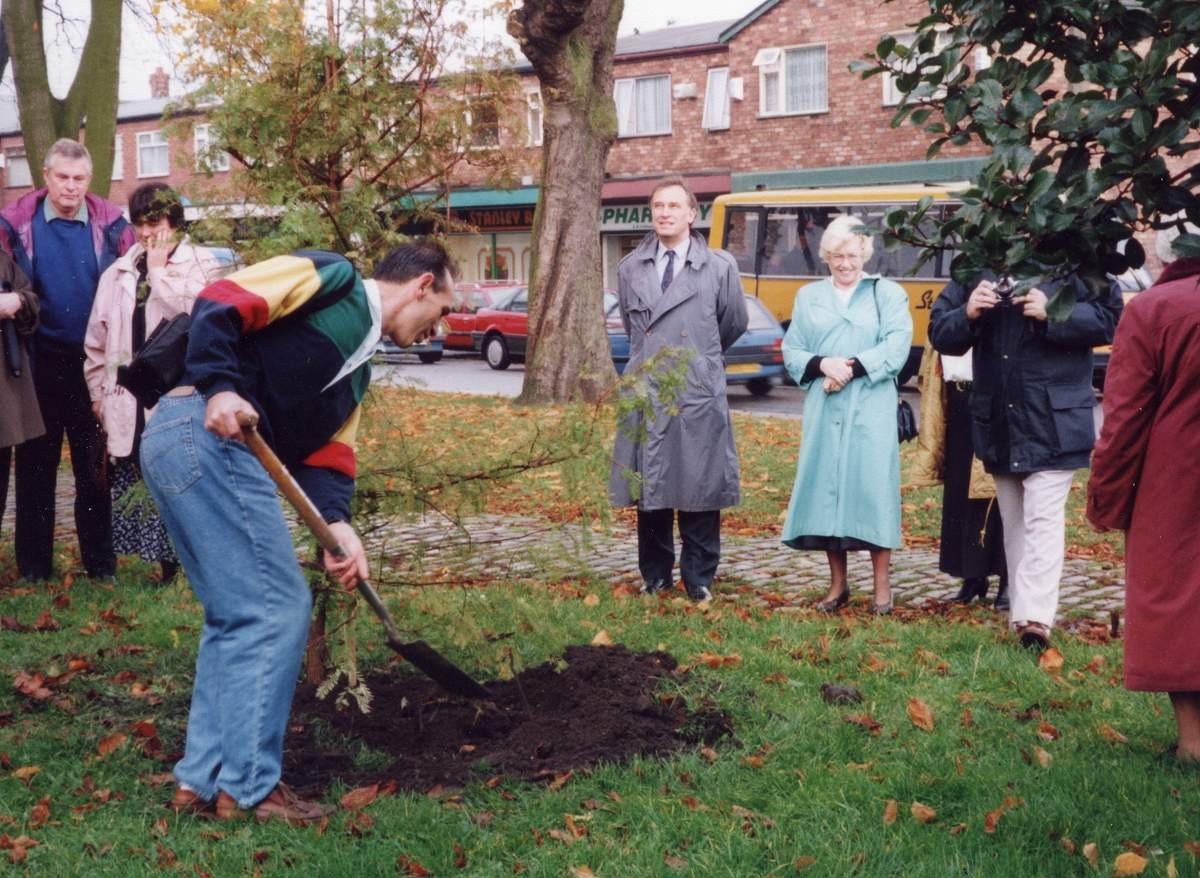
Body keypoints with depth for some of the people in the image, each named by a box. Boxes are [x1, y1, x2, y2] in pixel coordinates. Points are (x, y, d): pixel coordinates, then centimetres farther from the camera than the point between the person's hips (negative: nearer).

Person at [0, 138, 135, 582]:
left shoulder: (111, 224, -2)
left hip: (94, 363, 0)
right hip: (39, 362, 0)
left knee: (95, 464, 9)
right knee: (36, 465, 8)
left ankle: (101, 565, 19)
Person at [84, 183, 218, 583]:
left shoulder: (200, 265, 0)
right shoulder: (118, 273, 12)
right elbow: (96, 339, 16)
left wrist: (160, 269, -11)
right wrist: (98, 391, 13)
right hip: (130, 402, 5)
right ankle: (167, 570, 20)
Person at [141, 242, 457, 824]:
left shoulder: (357, 366, 27)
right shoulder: (332, 279, 2)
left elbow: (325, 452, 17)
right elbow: (218, 304, -10)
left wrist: (336, 524, 0)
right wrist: (219, 387, -23)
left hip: (181, 444, 10)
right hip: (207, 435, -10)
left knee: (237, 617, 15)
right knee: (277, 610, -6)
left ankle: (203, 780, 21)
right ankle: (249, 787, 3)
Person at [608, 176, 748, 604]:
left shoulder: (720, 266, 0)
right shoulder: (630, 268, 8)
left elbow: (734, 324, 12)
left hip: (699, 395, -2)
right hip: (646, 393, 2)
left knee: (700, 490, 2)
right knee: (649, 489, 7)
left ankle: (698, 579, 13)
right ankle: (655, 576, 19)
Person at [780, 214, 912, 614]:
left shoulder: (889, 293, 8)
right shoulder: (808, 296, 16)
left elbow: (896, 347, -5)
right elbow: (791, 352, 9)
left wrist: (852, 367, -15)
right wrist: (822, 364, -10)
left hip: (871, 410, -2)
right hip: (824, 411, 3)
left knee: (872, 488, -6)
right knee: (825, 488, 1)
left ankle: (882, 586, 2)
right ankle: (838, 584, 12)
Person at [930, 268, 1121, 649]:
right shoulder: (974, 270, 9)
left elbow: (1109, 317, -9)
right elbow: (938, 330, 8)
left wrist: (1054, 314, -22)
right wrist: (967, 315, -13)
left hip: (1052, 423, -5)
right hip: (999, 425, 5)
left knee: (1043, 519, -9)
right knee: (1014, 524, 13)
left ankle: (1035, 618, -11)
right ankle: (1022, 613, 22)